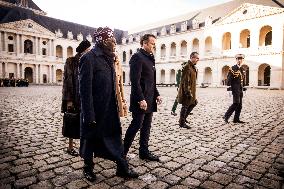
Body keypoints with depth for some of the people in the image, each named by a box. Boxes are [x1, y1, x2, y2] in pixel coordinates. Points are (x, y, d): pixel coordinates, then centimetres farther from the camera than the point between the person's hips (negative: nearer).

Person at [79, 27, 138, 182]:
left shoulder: (109, 59, 8)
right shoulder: (89, 58, -16)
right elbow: (85, 89, -19)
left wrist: (115, 107, 12)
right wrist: (89, 115, -19)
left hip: (110, 111, 7)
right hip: (94, 112, -6)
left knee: (114, 137, 13)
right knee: (90, 139, 13)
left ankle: (122, 168, 26)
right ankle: (88, 168, 35)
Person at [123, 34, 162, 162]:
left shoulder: (150, 58, 17)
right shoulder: (137, 57, -11)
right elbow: (135, 81, -19)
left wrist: (156, 95, 15)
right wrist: (141, 99, -22)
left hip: (149, 100, 9)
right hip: (141, 101, -9)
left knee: (146, 127, 13)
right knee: (136, 126, -1)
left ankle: (144, 152, 24)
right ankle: (123, 152, 15)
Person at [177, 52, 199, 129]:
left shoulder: (193, 67, 14)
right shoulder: (187, 67, -17)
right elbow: (185, 81, -22)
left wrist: (193, 92, 20)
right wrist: (188, 92, -24)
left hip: (192, 91, 10)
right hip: (187, 91, -10)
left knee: (193, 104, 17)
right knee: (185, 106, 0)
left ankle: (183, 118, 30)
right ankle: (182, 123, 14)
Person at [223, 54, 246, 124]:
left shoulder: (242, 69, 15)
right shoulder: (232, 68, -6)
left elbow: (243, 80, 20)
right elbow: (228, 79, -10)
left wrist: (243, 88, 18)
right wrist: (229, 86, -20)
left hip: (240, 89, 8)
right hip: (235, 88, -8)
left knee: (240, 105, 7)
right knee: (236, 103, -16)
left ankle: (236, 119, 14)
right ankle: (226, 116, -6)